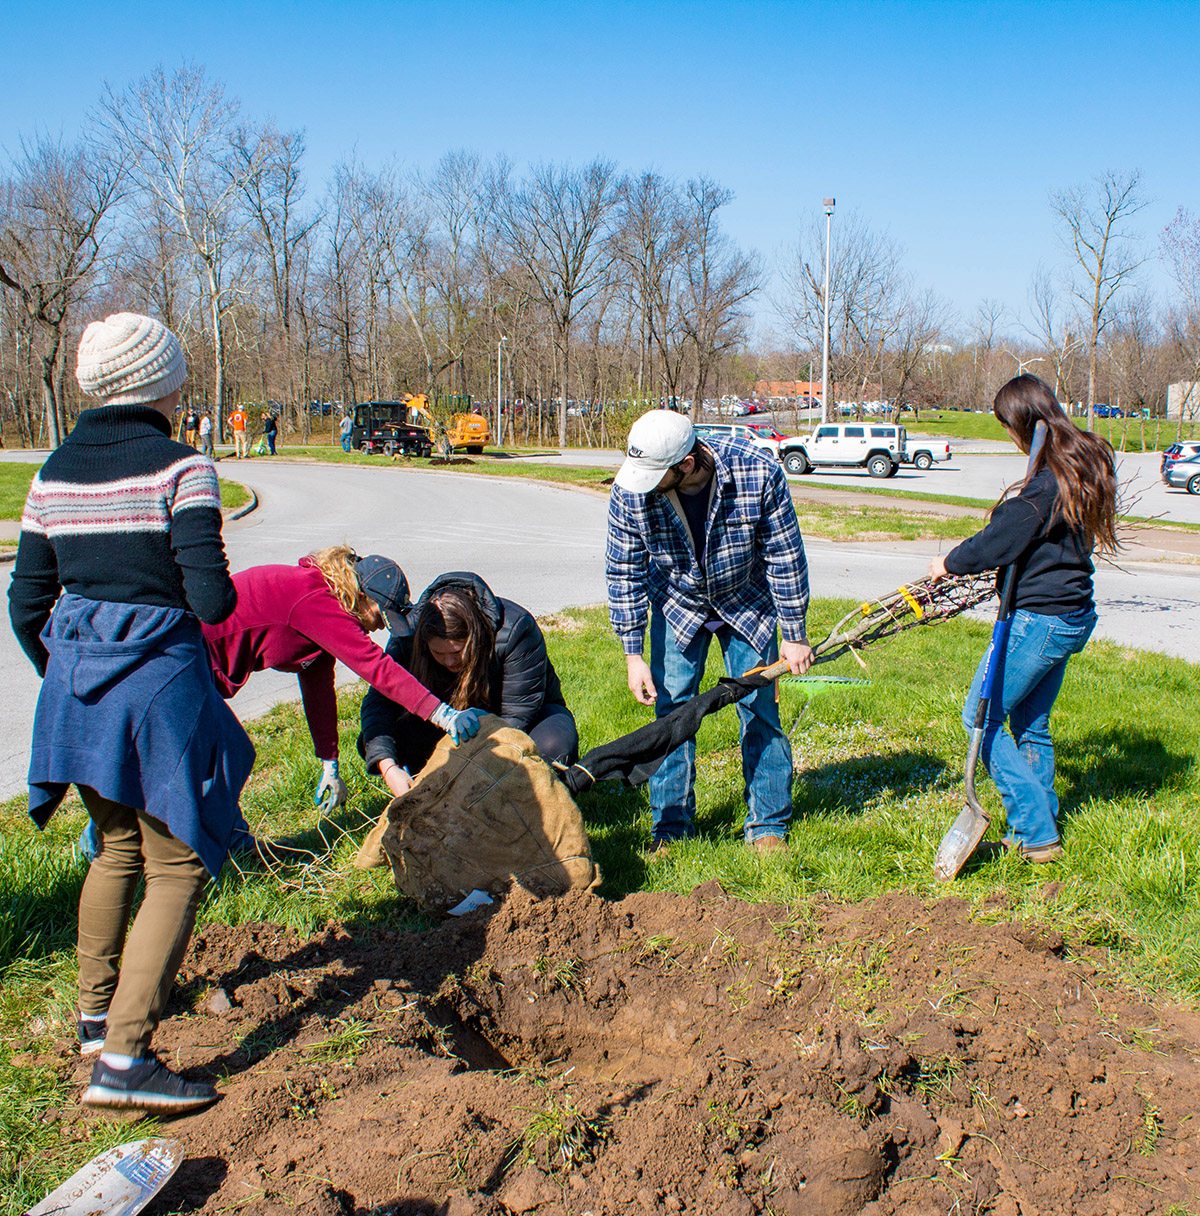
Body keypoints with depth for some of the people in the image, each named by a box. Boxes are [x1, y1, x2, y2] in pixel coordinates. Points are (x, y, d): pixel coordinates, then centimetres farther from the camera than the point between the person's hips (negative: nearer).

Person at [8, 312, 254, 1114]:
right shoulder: (180, 469, -12)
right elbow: (212, 599, -19)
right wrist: (221, 591, 4)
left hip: (77, 686, 7)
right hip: (159, 685, -7)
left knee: (119, 847, 25)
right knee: (178, 866, 1)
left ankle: (97, 1010, 38)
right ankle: (124, 1056, -5)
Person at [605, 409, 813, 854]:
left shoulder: (758, 473, -30)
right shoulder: (630, 491, -26)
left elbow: (786, 557, -17)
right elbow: (624, 573, -13)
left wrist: (795, 635, -11)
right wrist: (633, 654, -13)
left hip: (747, 604, -1)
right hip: (677, 606, 1)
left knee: (759, 708, -1)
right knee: (671, 710, -2)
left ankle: (768, 825, 13)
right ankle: (671, 826, 13)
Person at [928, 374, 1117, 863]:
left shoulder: (1045, 482, -23)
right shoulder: (1086, 464, 6)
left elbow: (998, 544, -20)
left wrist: (949, 563, -4)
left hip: (1040, 619, -9)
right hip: (1073, 615, 10)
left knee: (981, 717, 2)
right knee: (1032, 725, 19)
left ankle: (1037, 832, 3)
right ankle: (1040, 831, 30)